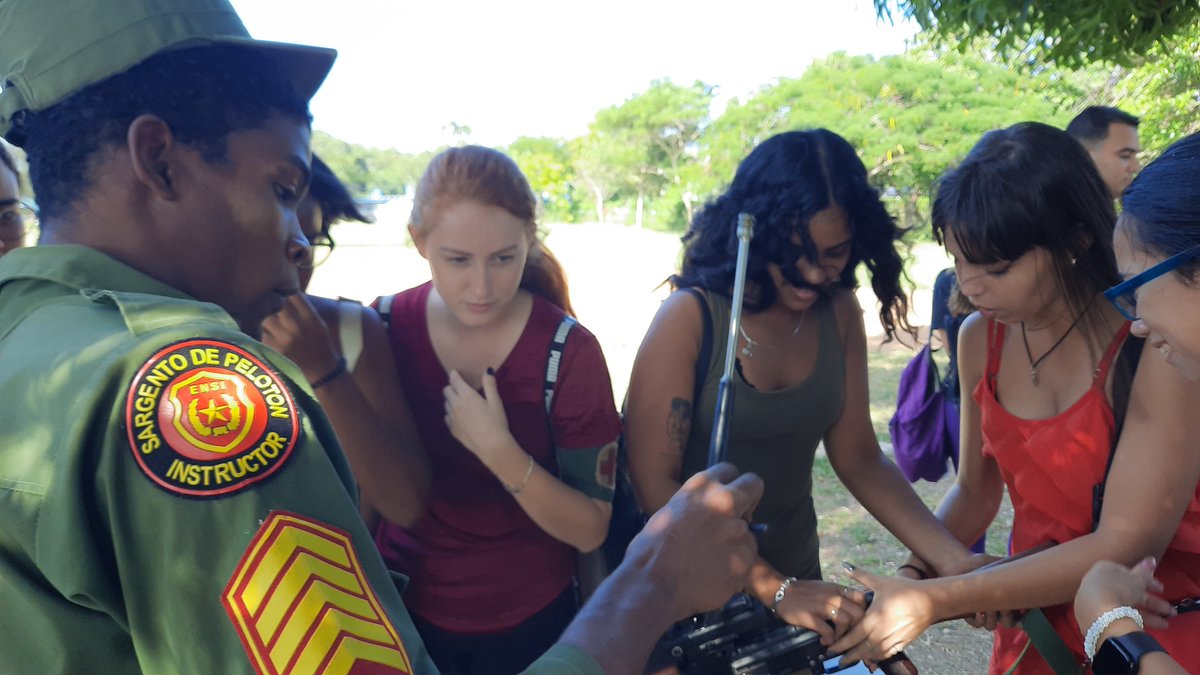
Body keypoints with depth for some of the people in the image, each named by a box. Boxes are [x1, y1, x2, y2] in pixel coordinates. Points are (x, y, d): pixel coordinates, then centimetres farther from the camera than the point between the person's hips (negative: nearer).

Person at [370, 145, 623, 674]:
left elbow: (591, 530, -18)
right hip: (403, 611, 2)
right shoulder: (383, 328, -11)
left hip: (527, 621, -2)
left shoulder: (569, 352, -20)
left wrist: (499, 450, -30)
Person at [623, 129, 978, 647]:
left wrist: (954, 559, -14)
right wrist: (774, 588, -27)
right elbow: (654, 485, -22)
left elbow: (858, 459, -2)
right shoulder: (690, 317, -22)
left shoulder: (838, 313, -7)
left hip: (796, 565, 5)